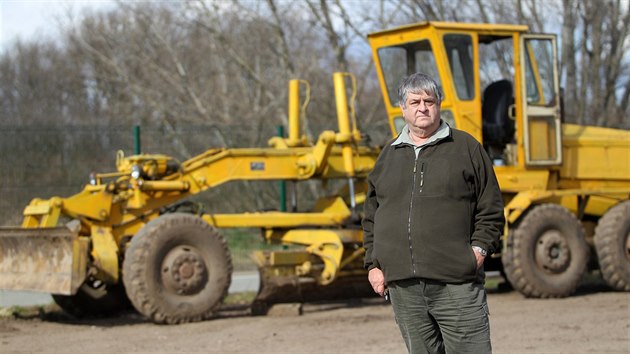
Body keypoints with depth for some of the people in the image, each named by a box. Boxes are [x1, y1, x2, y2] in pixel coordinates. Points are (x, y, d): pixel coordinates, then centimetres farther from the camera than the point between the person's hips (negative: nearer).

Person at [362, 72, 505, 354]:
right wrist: (373, 265, 10)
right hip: (402, 286, 4)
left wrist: (479, 250, -7)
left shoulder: (466, 148, 7)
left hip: (456, 284, -3)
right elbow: (371, 217, 20)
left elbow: (491, 210, 6)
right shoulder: (388, 156, 17)